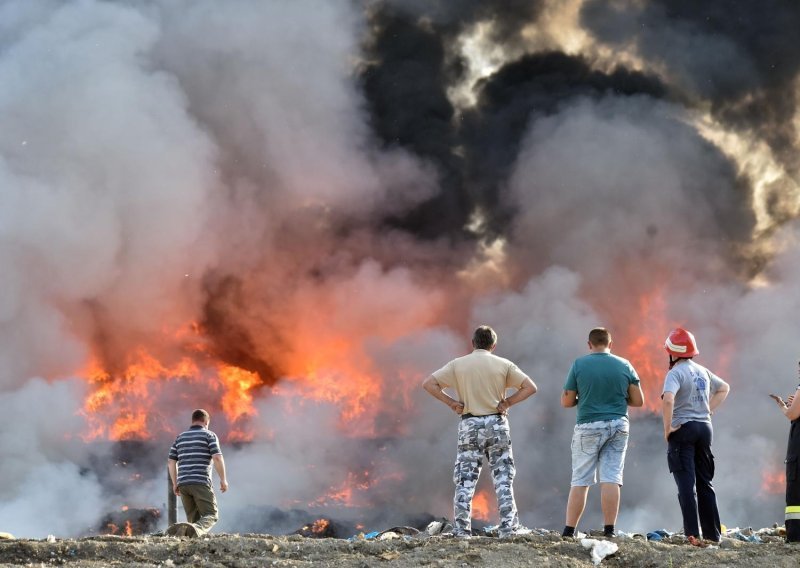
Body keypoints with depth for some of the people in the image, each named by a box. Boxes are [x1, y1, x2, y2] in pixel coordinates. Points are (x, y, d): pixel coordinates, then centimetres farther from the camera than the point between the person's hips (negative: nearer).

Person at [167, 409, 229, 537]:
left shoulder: (180, 437, 17)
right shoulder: (209, 435, 3)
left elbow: (171, 462, 14)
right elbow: (217, 458, -10)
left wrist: (175, 483, 21)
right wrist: (223, 479, -2)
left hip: (183, 483, 5)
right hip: (201, 482, -5)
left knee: (194, 519, 17)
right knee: (211, 516, -5)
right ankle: (194, 530, -36)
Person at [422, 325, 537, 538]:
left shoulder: (458, 364, 2)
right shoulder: (503, 365, 1)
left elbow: (428, 383, -2)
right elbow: (530, 387, -4)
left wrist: (451, 403, -1)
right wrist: (506, 403, -2)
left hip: (469, 425, 0)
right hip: (497, 424, 0)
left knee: (465, 479, 4)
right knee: (503, 478, 6)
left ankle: (461, 529, 1)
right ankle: (508, 526, 4)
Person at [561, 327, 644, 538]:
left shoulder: (579, 364, -3)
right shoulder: (624, 366, 3)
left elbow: (566, 402, -2)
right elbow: (638, 401, 5)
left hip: (588, 426, -2)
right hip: (618, 426, 2)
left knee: (580, 481, 2)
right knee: (611, 479, 1)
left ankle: (569, 530, 2)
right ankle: (609, 530, -3)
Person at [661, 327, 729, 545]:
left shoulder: (676, 373, -11)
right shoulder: (703, 372, 13)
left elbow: (668, 400, -28)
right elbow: (724, 387, 29)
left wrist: (667, 428, -17)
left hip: (683, 429, -7)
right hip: (705, 427, 7)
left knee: (686, 485, -8)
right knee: (705, 484, 13)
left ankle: (692, 534, -15)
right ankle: (712, 534, 14)